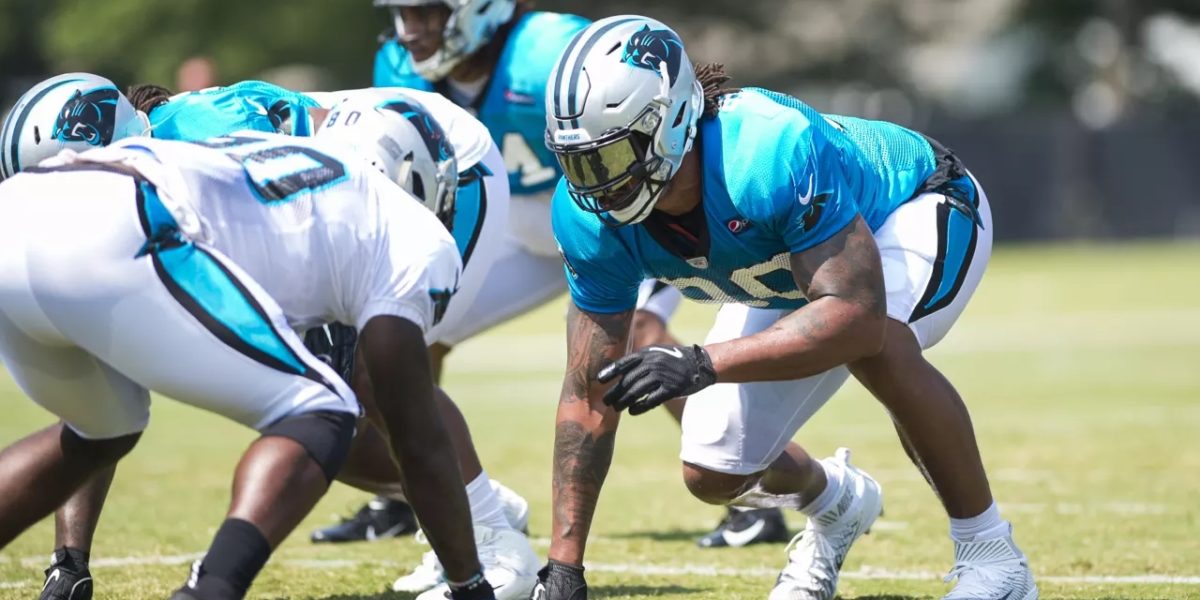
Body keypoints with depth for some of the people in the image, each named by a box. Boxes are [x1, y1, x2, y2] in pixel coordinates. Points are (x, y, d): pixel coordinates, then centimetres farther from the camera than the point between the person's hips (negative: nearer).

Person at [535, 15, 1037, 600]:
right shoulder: (590, 213, -25)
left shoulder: (773, 153, -44)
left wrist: (702, 364, -56)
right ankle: (836, 503, 37)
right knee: (713, 474, 0)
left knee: (872, 344, -38)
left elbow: (856, 315, -48)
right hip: (787, 272, 6)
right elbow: (590, 395, -19)